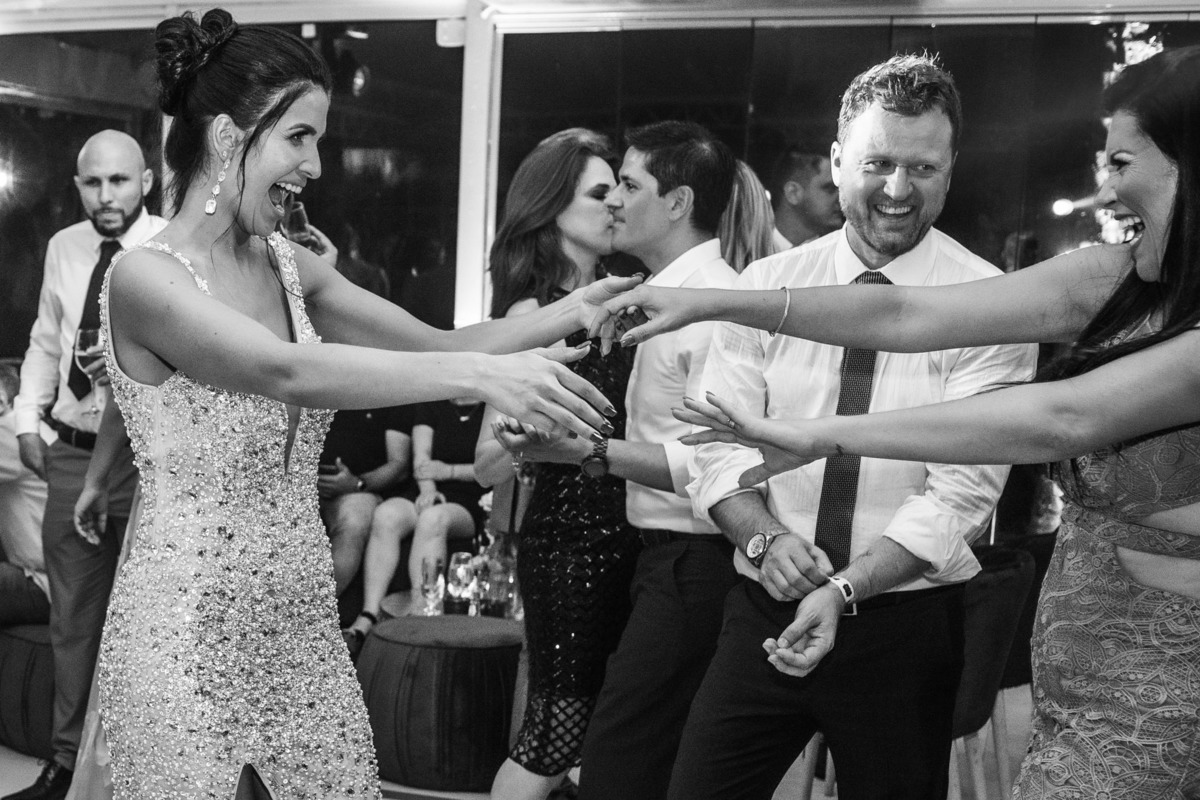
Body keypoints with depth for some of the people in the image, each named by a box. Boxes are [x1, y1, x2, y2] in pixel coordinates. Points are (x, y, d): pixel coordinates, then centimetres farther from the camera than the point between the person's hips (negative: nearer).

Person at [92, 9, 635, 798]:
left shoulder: (291, 266, 7)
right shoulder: (146, 276, -15)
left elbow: (437, 344, 5)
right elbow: (289, 373, -30)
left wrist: (574, 310, -8)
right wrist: (480, 373, -37)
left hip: (304, 622, 6)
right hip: (189, 635, -6)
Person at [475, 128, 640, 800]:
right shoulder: (534, 313, -9)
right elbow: (487, 468, -13)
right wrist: (512, 441, -33)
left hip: (627, 535, 6)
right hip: (567, 539, -6)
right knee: (560, 730, -3)